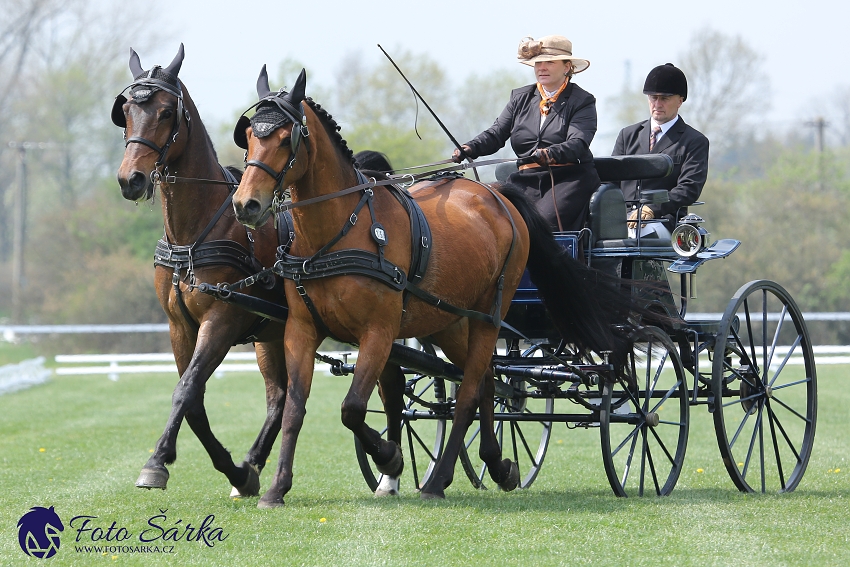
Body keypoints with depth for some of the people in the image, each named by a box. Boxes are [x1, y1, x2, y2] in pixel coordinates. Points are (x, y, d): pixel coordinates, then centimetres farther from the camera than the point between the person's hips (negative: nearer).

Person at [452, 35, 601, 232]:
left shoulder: (582, 101, 5)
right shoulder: (520, 98, 20)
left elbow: (578, 143, -11)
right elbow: (496, 133, 10)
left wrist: (551, 154, -33)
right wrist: (470, 148, -12)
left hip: (568, 179, -4)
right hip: (527, 180, 4)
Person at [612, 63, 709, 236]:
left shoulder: (695, 142, 10)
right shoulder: (628, 135, 24)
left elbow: (690, 189, -4)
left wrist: (652, 209, -20)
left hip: (663, 220, -3)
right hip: (621, 219, 3)